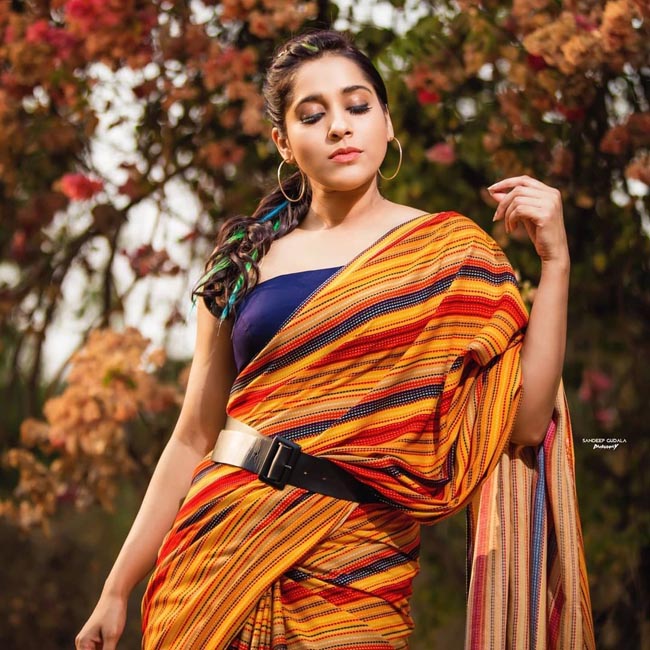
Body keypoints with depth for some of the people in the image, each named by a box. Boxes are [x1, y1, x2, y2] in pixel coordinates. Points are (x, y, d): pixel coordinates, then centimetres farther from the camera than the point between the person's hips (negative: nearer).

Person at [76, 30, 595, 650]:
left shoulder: (449, 251, 3)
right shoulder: (246, 261, 8)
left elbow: (521, 423, -7)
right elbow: (193, 440, 10)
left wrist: (554, 262, -13)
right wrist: (116, 590, 8)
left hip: (351, 572, -2)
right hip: (215, 552, 2)